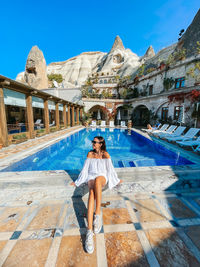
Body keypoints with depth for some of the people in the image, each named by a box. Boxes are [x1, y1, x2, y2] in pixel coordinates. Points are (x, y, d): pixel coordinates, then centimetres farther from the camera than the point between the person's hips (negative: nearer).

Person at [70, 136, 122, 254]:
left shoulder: (106, 154, 7)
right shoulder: (90, 154, 12)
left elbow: (110, 168, 11)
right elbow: (85, 169, 15)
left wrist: (116, 180, 12)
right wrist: (78, 182, 17)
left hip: (102, 177, -1)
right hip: (91, 177, 2)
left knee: (97, 180, -40)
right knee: (92, 192, -33)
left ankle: (98, 213, -35)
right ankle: (89, 229, -40)